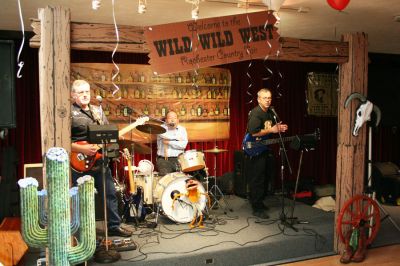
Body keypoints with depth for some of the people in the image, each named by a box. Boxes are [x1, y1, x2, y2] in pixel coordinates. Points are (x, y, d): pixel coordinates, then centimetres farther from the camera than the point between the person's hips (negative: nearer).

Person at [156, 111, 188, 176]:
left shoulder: (182, 129, 11)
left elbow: (183, 144, -4)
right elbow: (165, 136, -17)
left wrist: (169, 142, -9)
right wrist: (177, 138, -3)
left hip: (178, 159, 2)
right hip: (164, 159, -1)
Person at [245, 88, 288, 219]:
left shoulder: (270, 113, 12)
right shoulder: (255, 113, -17)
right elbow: (254, 132, -26)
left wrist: (278, 128, 4)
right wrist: (271, 130, -21)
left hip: (266, 150, 9)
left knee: (267, 178, 18)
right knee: (257, 181, -4)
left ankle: (259, 202, 33)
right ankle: (257, 209, 4)